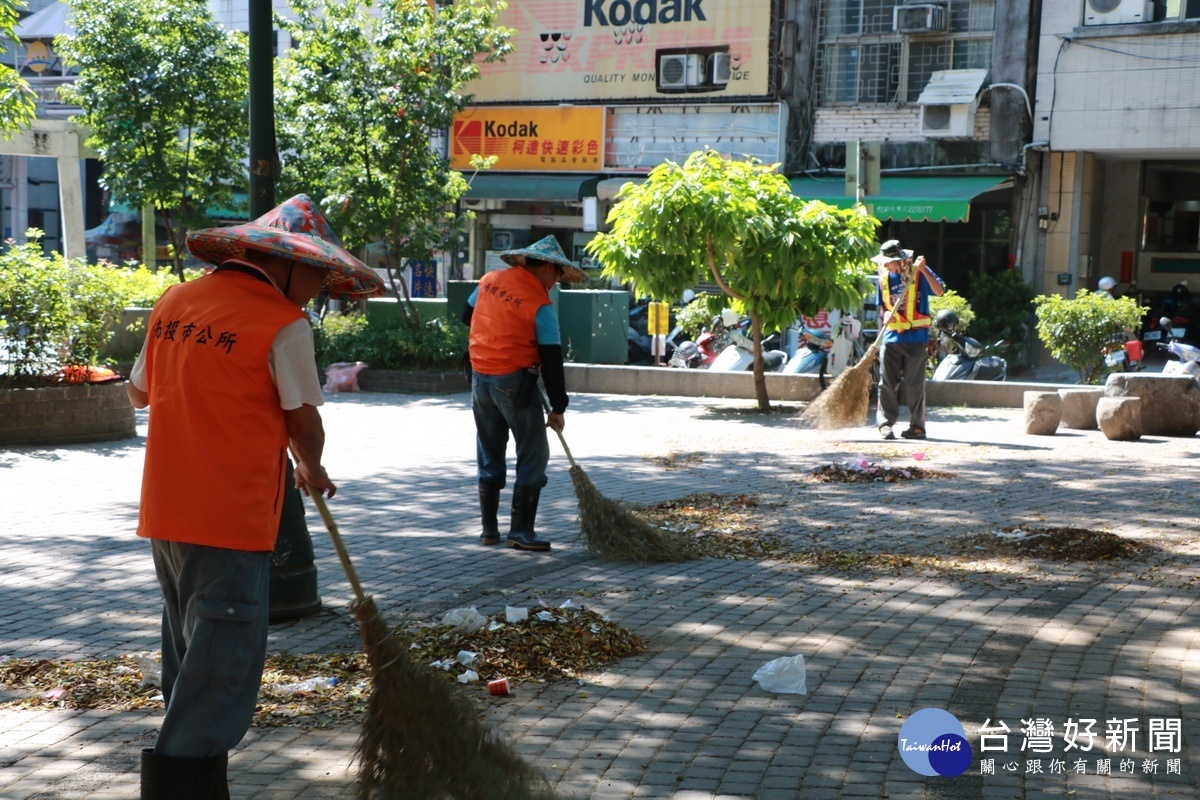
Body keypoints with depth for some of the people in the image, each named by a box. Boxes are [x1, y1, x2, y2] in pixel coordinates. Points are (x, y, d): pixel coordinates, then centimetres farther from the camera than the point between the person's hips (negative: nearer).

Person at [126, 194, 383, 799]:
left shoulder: (174, 303, 9)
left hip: (165, 514, 8)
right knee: (224, 669, -1)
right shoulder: (283, 322, -12)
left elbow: (140, 391, 19)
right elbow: (303, 420, -6)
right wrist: (311, 472, 13)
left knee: (192, 661, 20)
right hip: (230, 520, -8)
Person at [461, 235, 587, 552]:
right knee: (533, 455, 3)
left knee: (489, 455, 15)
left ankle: (489, 529, 20)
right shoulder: (541, 305, -13)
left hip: (480, 378, 7)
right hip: (515, 381, -7)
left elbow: (467, 315, 20)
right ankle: (520, 530, 1)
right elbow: (551, 360, -12)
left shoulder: (490, 280, 5)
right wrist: (558, 407, -6)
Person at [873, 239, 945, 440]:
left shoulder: (918, 272, -3)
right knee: (887, 382, 1)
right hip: (891, 337, 4)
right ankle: (886, 423, 7)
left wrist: (924, 270, -24)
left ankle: (917, 425, 8)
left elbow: (939, 291, -14)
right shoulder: (884, 277, 10)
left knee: (913, 384, -1)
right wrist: (886, 314, -5)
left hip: (916, 338, -4)